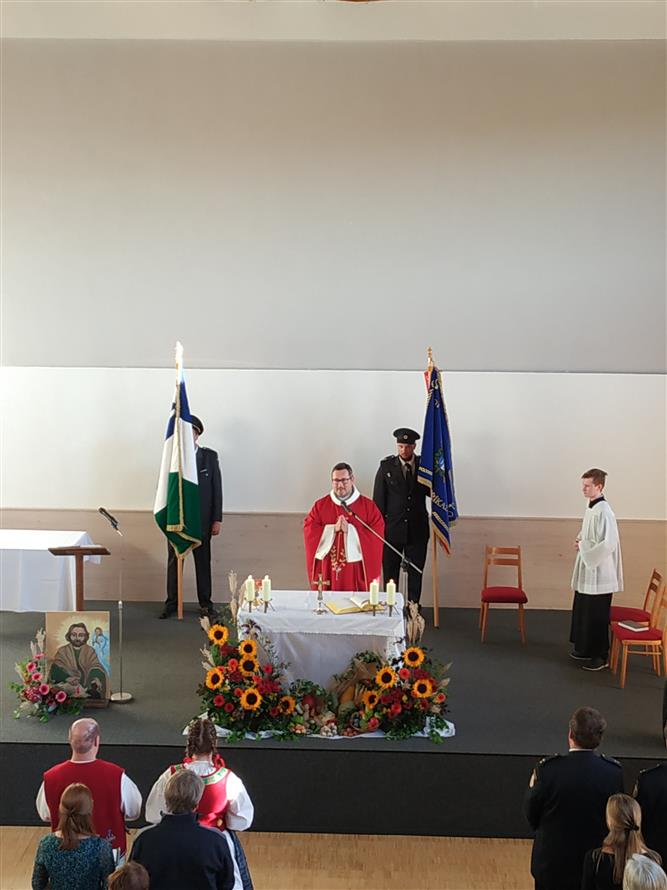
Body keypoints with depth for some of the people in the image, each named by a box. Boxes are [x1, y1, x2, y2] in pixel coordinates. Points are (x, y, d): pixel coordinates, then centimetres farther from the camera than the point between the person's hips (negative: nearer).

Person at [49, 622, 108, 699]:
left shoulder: (90, 651, 17)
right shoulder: (62, 651, 13)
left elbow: (96, 669, 2)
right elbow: (56, 670, -3)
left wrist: (97, 678, -22)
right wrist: (67, 678, -24)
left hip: (87, 688, 1)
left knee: (94, 694, -28)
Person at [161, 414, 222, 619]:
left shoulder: (210, 456, 2)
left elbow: (217, 488, 2)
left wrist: (217, 519, -3)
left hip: (201, 519, 0)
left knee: (203, 561, 6)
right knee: (173, 560, 7)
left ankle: (205, 604, 15)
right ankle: (172, 603, 17)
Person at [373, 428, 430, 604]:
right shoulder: (386, 466, -2)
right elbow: (378, 498, -1)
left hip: (417, 529, 1)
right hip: (392, 528, -1)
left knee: (416, 574, 7)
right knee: (390, 574, 6)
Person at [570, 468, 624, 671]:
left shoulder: (603, 511, -20)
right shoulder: (590, 508, 9)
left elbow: (608, 544, -26)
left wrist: (583, 545, -16)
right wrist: (580, 541, 5)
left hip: (599, 573, -9)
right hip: (586, 571, 9)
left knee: (597, 616, 0)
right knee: (582, 612, 17)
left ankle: (601, 656, 11)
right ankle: (585, 648, 29)